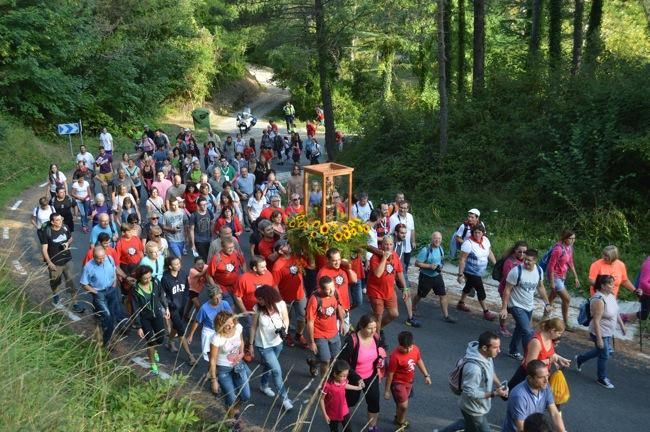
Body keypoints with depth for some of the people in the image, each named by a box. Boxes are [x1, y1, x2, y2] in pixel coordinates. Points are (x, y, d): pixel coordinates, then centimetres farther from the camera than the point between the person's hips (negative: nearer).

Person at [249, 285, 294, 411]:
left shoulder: (280, 304, -20)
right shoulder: (257, 309, -23)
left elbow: (286, 319, -2)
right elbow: (254, 326, -9)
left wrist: (284, 329, -22)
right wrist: (251, 343, 0)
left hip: (277, 343, 3)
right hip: (263, 345, -3)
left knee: (269, 366, 25)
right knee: (277, 370, -4)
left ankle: (263, 386, 54)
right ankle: (285, 398, 13)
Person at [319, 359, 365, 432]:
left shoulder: (343, 380, -15)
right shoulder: (327, 385, -32)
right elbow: (321, 399, -21)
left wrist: (357, 388, 19)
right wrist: (325, 414, -17)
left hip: (344, 411, 4)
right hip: (332, 414, -4)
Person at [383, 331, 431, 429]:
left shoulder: (415, 349, -15)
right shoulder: (395, 356, -32)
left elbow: (419, 361, 7)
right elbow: (390, 374, -21)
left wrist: (426, 375, 10)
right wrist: (387, 390, -14)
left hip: (409, 381, 6)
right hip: (398, 383, -6)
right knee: (403, 405, -9)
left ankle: (398, 418, 49)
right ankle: (401, 423, 18)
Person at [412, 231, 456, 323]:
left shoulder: (440, 248, 1)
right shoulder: (425, 250, -22)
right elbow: (417, 263, -21)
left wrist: (440, 267, -3)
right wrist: (429, 266, -26)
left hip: (437, 276, 5)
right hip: (426, 277, -5)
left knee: (443, 295, 2)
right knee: (420, 295, 13)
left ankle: (446, 316, 11)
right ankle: (412, 310, 37)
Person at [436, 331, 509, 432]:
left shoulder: (487, 356, -11)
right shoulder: (474, 368, -39)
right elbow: (471, 392, -31)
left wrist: (499, 385, -7)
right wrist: (494, 393, -29)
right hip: (474, 409, -9)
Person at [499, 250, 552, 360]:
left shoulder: (539, 271, -7)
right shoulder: (516, 271, -24)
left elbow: (540, 287, 10)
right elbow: (507, 290, -18)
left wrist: (547, 303, 8)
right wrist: (504, 308, -20)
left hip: (529, 306, 6)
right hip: (517, 306, -6)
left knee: (520, 329, 21)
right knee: (528, 332, -15)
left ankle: (513, 351, 40)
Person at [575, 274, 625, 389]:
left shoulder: (611, 294, -2)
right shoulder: (599, 300, -30)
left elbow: (616, 311, 14)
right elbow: (596, 321, -27)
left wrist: (622, 324, 20)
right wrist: (599, 339, -24)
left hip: (609, 332, 9)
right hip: (601, 333, -9)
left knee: (603, 351, 25)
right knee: (604, 355, 8)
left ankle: (579, 359, 44)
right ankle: (602, 378, 31)